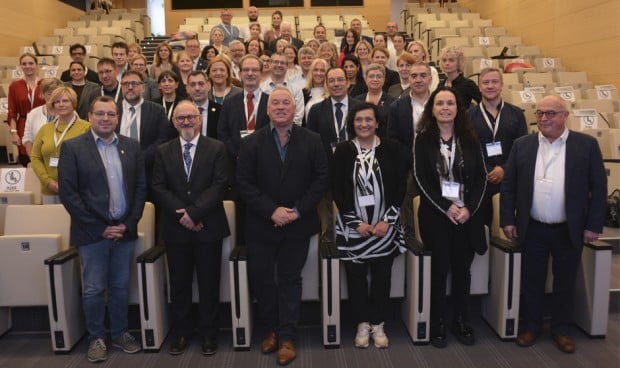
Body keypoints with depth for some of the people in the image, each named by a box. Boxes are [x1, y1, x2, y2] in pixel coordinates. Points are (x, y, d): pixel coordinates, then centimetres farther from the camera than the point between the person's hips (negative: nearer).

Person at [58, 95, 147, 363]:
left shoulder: (131, 147, 7)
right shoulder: (72, 147, -3)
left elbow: (141, 187, 6)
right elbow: (67, 192, -9)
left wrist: (129, 223, -5)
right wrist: (100, 227, -12)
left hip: (124, 230, 3)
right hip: (92, 232, -3)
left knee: (121, 287, 12)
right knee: (94, 289, 6)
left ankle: (120, 333, 28)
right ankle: (96, 338, 23)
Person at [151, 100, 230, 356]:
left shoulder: (216, 148, 0)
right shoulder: (163, 151, 7)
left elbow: (220, 185, -9)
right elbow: (159, 187, 0)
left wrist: (194, 211, -17)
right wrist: (181, 214, -13)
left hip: (208, 227, -2)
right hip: (175, 229, 2)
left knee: (209, 283, 7)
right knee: (179, 283, 11)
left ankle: (208, 333, 21)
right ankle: (181, 332, 26)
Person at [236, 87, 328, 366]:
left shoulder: (311, 141, 2)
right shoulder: (251, 142, 0)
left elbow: (320, 178, -2)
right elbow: (244, 183, -5)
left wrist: (299, 210, -13)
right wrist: (271, 210, -15)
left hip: (297, 225, -1)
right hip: (261, 225, 1)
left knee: (290, 280, 7)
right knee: (260, 278, 9)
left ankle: (287, 337, 18)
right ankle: (272, 328, 31)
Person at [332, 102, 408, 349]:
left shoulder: (391, 149, -1)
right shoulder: (343, 151, -2)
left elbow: (400, 187, 0)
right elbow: (337, 191, -3)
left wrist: (387, 220, -8)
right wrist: (357, 223, -9)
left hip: (384, 226, 0)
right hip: (352, 227, 0)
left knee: (381, 276, 7)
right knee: (356, 276, 6)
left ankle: (378, 324, 23)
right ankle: (362, 323, 23)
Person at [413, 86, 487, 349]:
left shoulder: (469, 139, 5)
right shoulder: (423, 139, -1)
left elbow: (481, 177, 3)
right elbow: (420, 179, -7)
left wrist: (469, 208, -10)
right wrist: (446, 207, -14)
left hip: (467, 214, 2)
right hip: (435, 214, -2)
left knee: (462, 270, 9)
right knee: (439, 270, 2)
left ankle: (462, 322, 24)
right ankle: (438, 324, 15)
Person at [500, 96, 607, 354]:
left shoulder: (586, 144, -3)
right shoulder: (522, 145, 1)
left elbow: (599, 187, -3)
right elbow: (508, 185, 3)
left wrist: (594, 225, -6)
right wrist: (507, 219, -2)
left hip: (570, 230, -1)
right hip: (532, 229, 1)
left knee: (565, 283, 12)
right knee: (531, 281, 11)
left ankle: (561, 329, 29)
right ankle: (531, 327, 27)